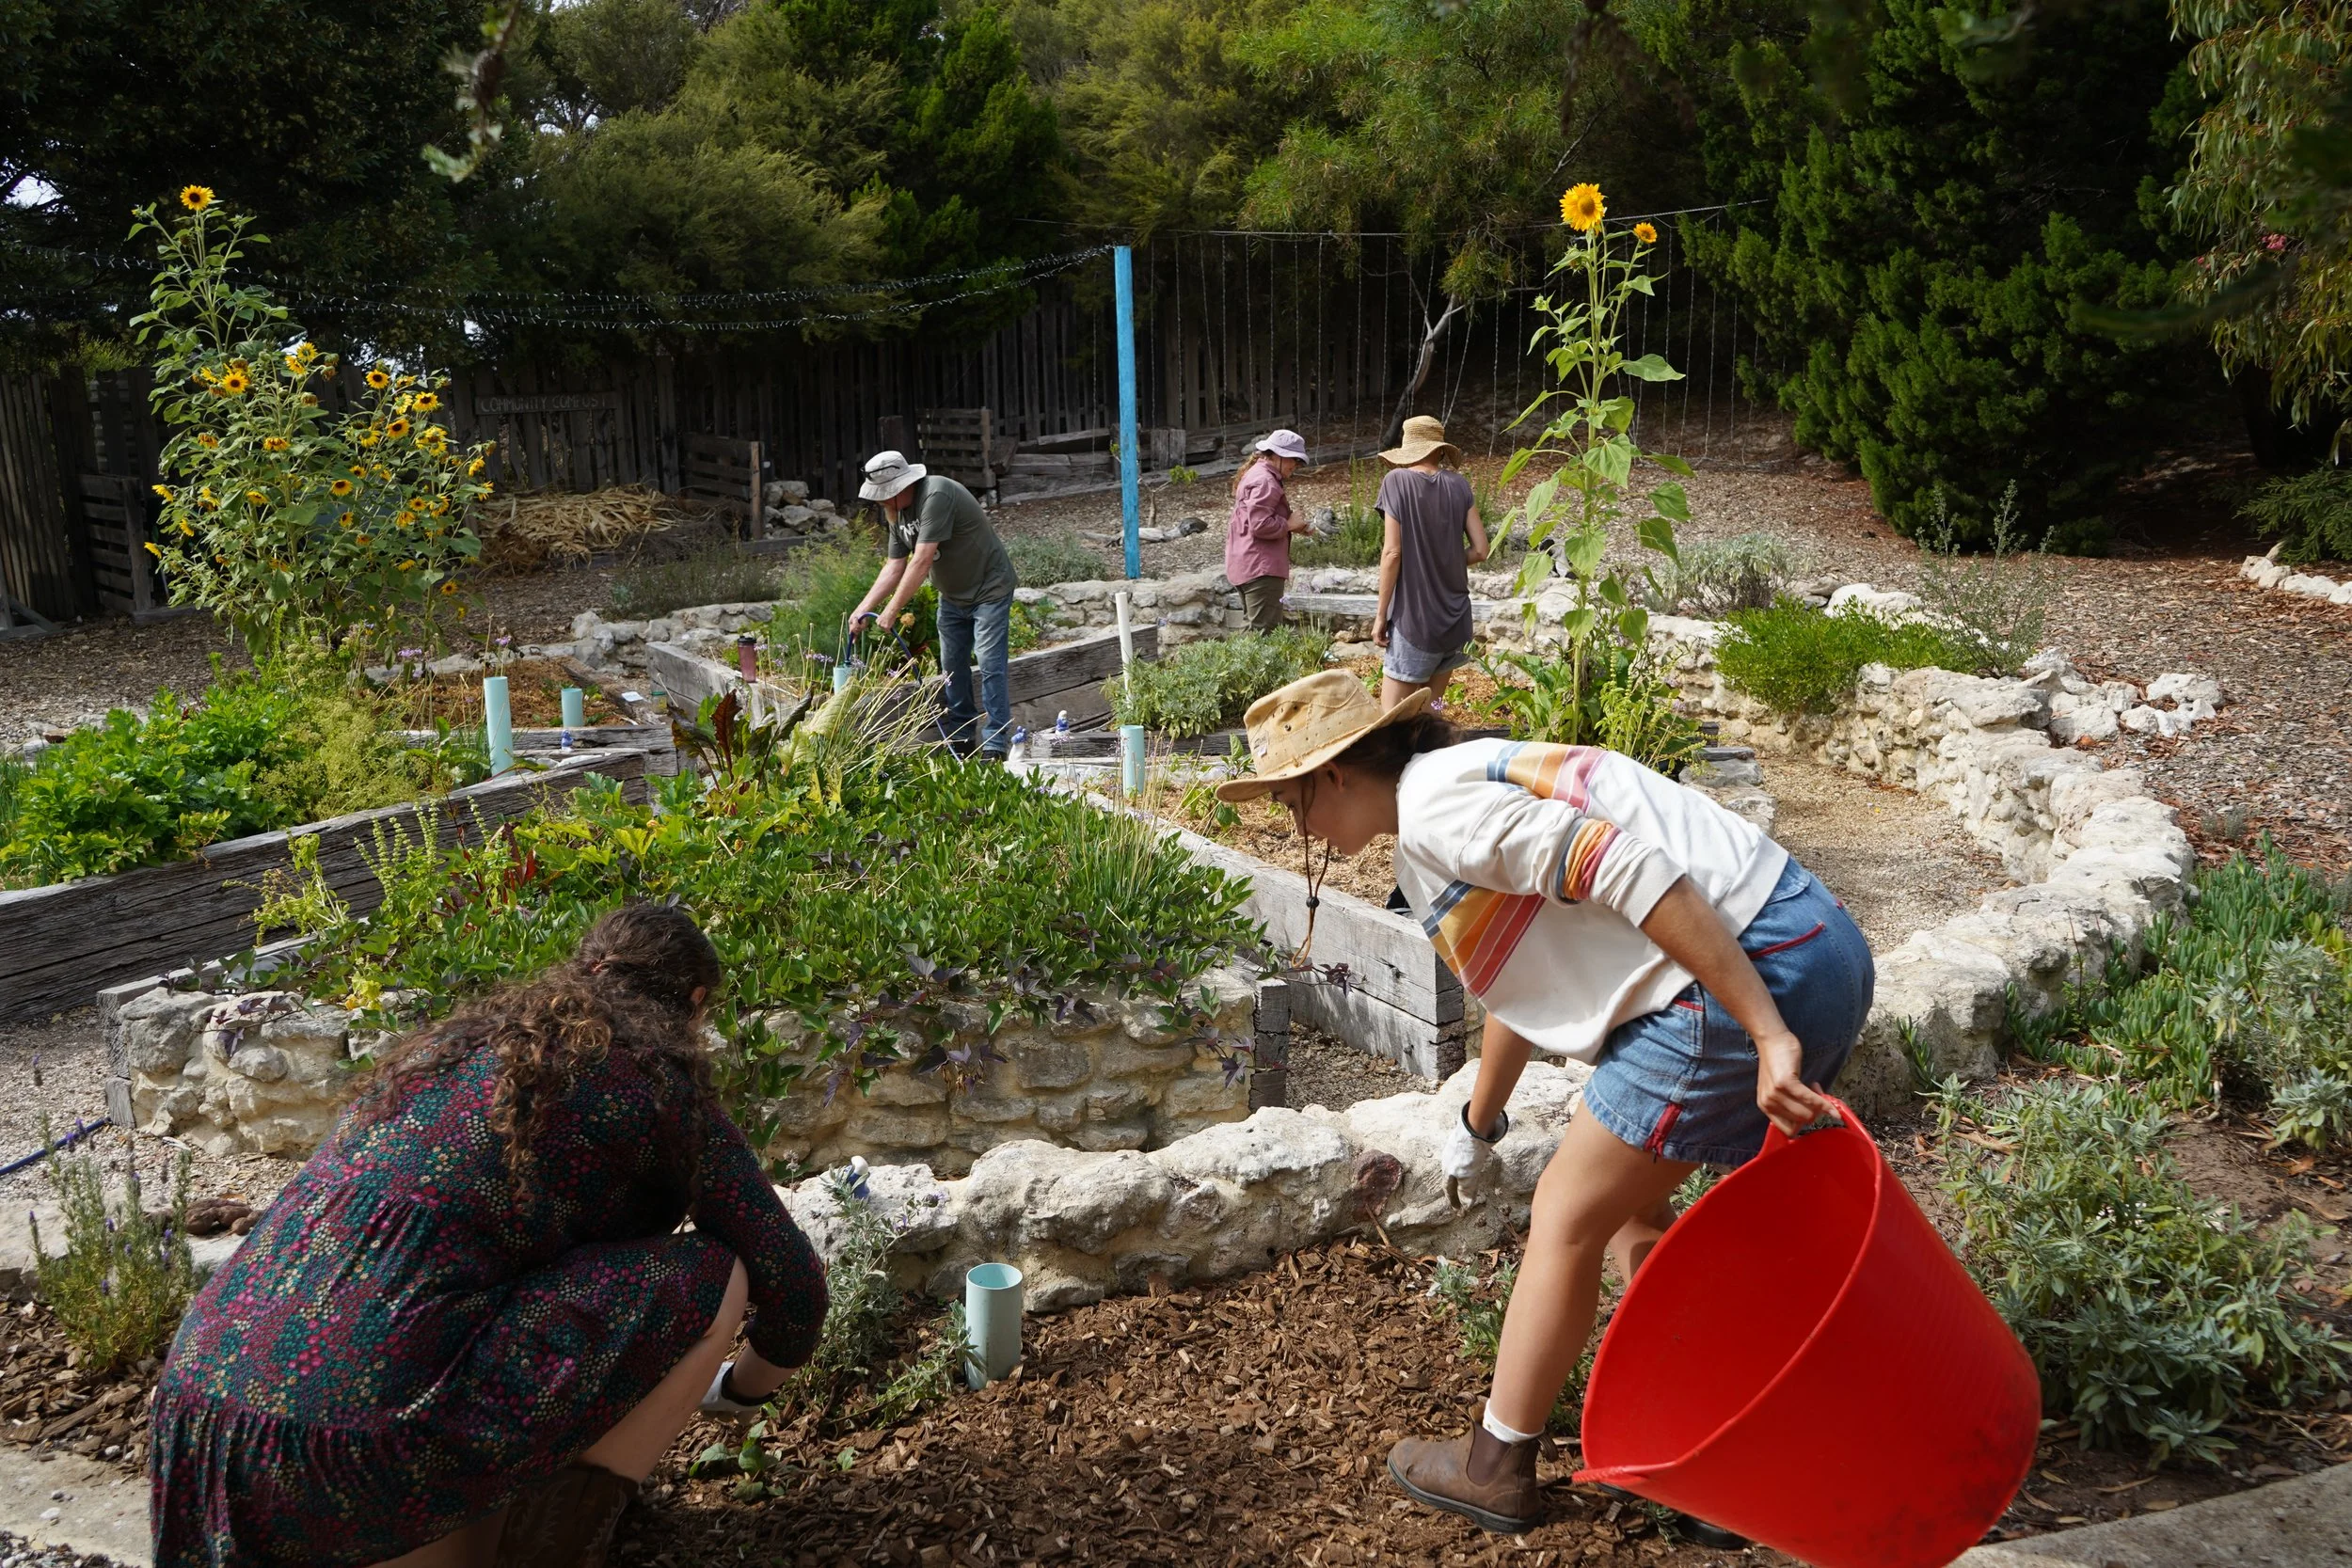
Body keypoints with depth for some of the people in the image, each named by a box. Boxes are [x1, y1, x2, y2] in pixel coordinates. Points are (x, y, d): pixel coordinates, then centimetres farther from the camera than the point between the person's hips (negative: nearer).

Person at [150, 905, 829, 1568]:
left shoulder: (458, 1040, 22)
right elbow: (792, 1277, 8)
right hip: (373, 1441, -8)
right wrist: (751, 1382, 31)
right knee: (710, 1275, 4)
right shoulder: (655, 1083, 2)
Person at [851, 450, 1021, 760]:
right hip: (952, 595, 9)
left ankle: (995, 747, -9)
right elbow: (894, 567, 3)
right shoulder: (897, 512, 1)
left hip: (989, 589, -9)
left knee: (990, 666, -11)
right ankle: (961, 740, 19)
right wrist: (863, 608, -7)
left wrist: (892, 610, -26)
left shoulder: (936, 496, -28)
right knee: (951, 666, 10)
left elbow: (921, 562, -31)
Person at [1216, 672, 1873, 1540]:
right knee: (1628, 1204, 24)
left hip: (1753, 976, -10)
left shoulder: (1435, 806, -11)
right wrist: (1479, 1122, 48)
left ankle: (1495, 1468, 20)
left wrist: (1768, 1036, -26)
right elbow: (1519, 984, 34)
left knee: (1569, 1214, 5)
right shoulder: (1476, 778, 21)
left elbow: (1631, 873, -24)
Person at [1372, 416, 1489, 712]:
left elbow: (1392, 552, -11)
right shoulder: (1458, 485, 4)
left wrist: (1381, 614, -5)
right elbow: (1480, 550, 3)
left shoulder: (1396, 481, -6)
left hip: (1414, 620, -5)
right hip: (1455, 618, 5)